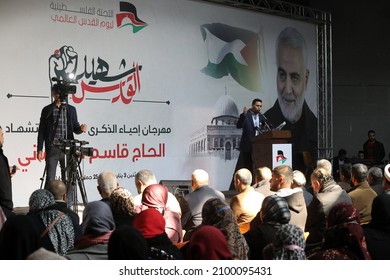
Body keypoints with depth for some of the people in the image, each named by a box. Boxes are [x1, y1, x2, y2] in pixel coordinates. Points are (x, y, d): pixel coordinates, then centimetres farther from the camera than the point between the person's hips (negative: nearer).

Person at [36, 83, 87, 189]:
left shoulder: (71, 109, 10)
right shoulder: (47, 110, 5)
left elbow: (75, 128, 14)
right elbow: (41, 131, 5)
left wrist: (81, 129, -9)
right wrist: (39, 150, -2)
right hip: (52, 149, -2)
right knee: (50, 179, -5)